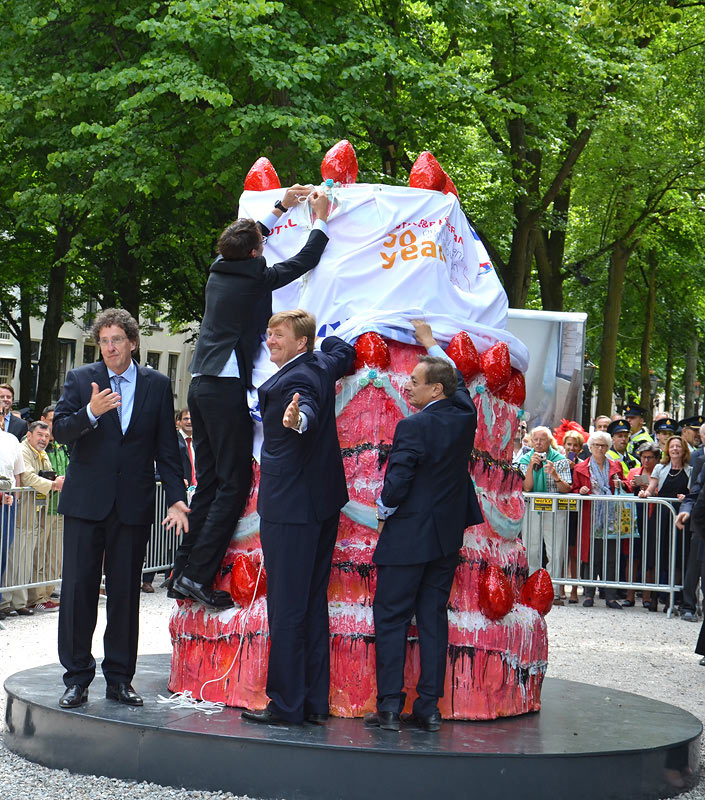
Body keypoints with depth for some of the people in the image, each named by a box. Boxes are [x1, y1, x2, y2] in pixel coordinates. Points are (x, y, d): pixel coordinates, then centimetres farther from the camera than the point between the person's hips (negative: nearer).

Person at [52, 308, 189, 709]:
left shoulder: (157, 385, 6)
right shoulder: (80, 379, 5)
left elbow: (167, 448, 6)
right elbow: (60, 430, -3)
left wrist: (177, 498, -1)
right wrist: (91, 413, -21)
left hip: (133, 505, 0)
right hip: (86, 501, 0)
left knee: (126, 592, 6)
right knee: (78, 588, 0)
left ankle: (120, 678, 14)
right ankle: (77, 676, 9)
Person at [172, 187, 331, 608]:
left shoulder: (219, 270, 11)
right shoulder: (257, 278, -9)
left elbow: (247, 241, 32)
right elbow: (306, 260, 4)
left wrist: (282, 208, 39)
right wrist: (321, 218, 19)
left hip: (202, 385, 8)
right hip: (227, 388, -8)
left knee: (207, 483, 12)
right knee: (234, 484, -5)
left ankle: (184, 571, 10)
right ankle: (198, 574, -11)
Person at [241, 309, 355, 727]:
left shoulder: (292, 381, -17)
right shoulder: (322, 364, 9)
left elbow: (308, 404, -40)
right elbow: (343, 350, 32)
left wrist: (298, 419, -61)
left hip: (290, 507, -10)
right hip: (323, 503, 10)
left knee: (286, 607, -5)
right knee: (314, 605, 12)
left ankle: (287, 705, -2)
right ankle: (315, 702, 16)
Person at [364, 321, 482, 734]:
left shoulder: (412, 427, -18)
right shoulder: (465, 416, 2)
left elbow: (395, 485, -19)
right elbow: (457, 380, 23)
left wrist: (384, 511, 2)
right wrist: (430, 343, 34)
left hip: (407, 537, -6)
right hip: (449, 536, 6)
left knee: (391, 618, 2)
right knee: (433, 619, 9)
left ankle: (390, 707, 0)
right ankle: (429, 708, 9)